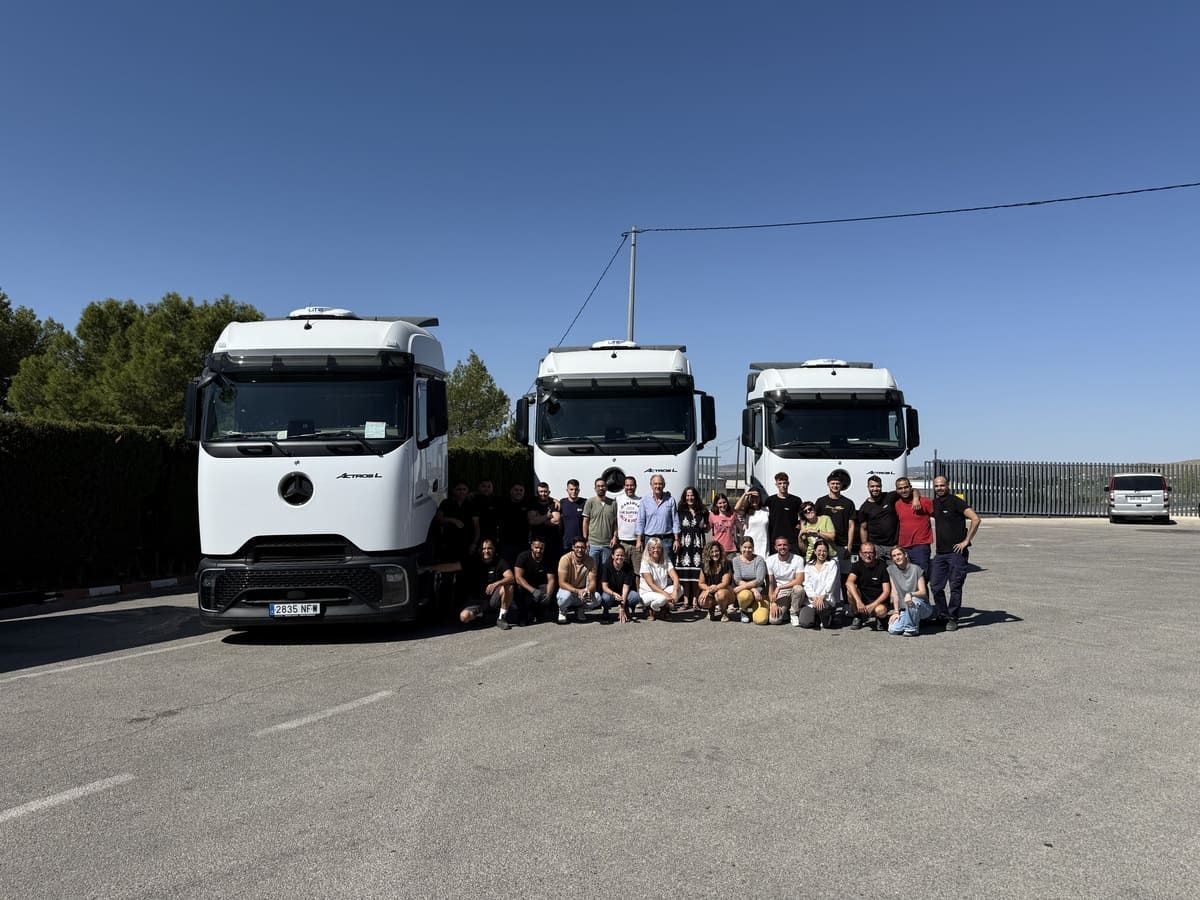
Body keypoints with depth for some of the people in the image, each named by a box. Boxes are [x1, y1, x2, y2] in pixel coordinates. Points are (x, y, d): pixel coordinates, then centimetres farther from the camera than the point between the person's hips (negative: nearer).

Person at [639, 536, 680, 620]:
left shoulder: (666, 560, -1)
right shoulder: (645, 563, -13)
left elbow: (675, 577, -15)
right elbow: (651, 584, -22)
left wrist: (675, 591, -35)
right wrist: (666, 594, -35)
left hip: (663, 590, 5)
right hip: (647, 593, -5)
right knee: (662, 598, -36)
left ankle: (664, 608, 0)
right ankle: (650, 610, -3)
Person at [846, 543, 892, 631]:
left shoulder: (882, 566, -9)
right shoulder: (857, 566, -3)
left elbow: (886, 592, -12)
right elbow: (849, 582, -23)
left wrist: (873, 605, -24)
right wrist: (858, 601, -38)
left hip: (879, 601, -3)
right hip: (863, 599, 3)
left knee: (880, 611, -36)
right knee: (850, 590, -26)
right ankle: (858, 616, -4)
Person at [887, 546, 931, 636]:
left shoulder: (915, 569, -8)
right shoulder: (891, 570, 1)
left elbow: (923, 592, -10)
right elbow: (895, 593, -1)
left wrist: (910, 594, -30)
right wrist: (896, 612, -7)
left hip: (921, 607, -3)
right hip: (903, 609, 3)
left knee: (913, 600, -38)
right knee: (892, 630, -21)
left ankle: (912, 628, -14)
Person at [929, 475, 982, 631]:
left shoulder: (956, 502, -9)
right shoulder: (934, 504, 11)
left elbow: (975, 519, -19)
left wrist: (966, 541, -17)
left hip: (957, 552, -7)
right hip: (940, 552, 7)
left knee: (955, 587, -2)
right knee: (935, 586, 7)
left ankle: (953, 619, 7)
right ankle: (943, 615, 22)